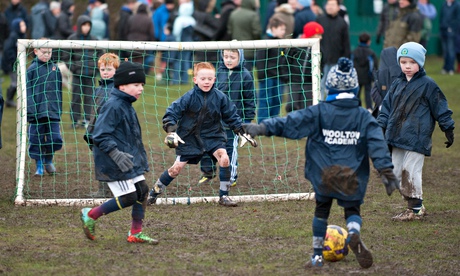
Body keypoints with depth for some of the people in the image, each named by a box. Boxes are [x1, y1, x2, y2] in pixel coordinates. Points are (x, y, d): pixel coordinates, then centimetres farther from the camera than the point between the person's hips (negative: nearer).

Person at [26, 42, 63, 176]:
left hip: (53, 113, 2)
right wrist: (30, 110, -10)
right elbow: (28, 91, -4)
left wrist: (59, 109, 8)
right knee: (36, 140, 2)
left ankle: (49, 160, 25)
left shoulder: (55, 68, 7)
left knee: (55, 140, -1)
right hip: (37, 112, -2)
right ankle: (39, 166, 16)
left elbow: (59, 90, 12)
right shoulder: (32, 69, -2)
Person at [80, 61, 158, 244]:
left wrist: (141, 159, 26)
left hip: (131, 160, 10)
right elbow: (100, 136, -23)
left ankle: (136, 233, 18)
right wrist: (116, 154, -30)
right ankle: (90, 215, 7)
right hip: (115, 165, -10)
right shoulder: (113, 106, -19)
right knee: (128, 198, -9)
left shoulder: (127, 106, 13)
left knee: (142, 191, 8)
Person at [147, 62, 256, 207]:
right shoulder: (189, 97, -16)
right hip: (189, 137, -2)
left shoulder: (220, 97, -8)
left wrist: (241, 131, 0)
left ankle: (224, 196, -7)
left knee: (223, 158, -20)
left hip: (212, 135, 2)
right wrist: (171, 131, -30)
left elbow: (231, 115, 4)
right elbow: (172, 112, -16)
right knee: (177, 167, -2)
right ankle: (154, 193, 18)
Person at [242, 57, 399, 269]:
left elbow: (290, 123, -14)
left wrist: (263, 128, -12)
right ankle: (354, 232, -22)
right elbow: (377, 145, -7)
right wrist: (387, 172, -7)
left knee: (321, 210, 19)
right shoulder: (364, 117, -2)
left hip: (323, 177, 0)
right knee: (352, 210, 13)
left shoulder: (319, 112, -6)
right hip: (353, 178, 0)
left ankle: (317, 255, 20)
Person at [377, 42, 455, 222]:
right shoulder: (397, 84, 15)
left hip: (417, 138, -7)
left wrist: (448, 129, 1)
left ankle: (415, 209, 0)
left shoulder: (428, 85, -3)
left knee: (411, 172, -9)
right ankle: (416, 206, 15)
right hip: (397, 138, 7)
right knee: (396, 172, 7)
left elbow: (440, 108, 1)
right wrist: (381, 126, 12)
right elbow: (387, 106, 20)